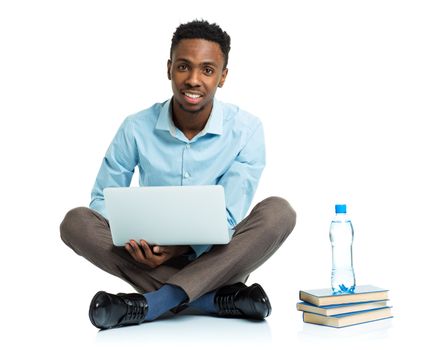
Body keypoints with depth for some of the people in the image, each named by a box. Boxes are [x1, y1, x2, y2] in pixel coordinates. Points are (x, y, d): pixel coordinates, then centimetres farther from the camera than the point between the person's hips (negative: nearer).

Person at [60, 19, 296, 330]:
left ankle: (151, 304, -34)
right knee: (76, 222, -22)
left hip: (217, 260, -1)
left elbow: (229, 216, -12)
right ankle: (219, 300, -30)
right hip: (153, 258, 2)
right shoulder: (136, 128, -5)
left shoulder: (246, 129, -8)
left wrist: (183, 247, -31)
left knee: (278, 211, -28)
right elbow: (103, 200, 1)